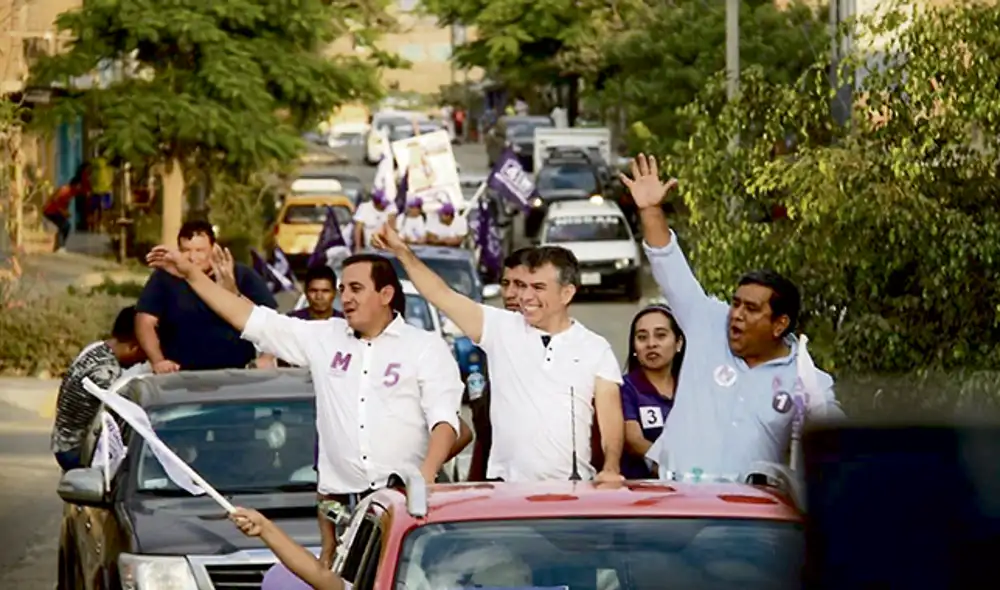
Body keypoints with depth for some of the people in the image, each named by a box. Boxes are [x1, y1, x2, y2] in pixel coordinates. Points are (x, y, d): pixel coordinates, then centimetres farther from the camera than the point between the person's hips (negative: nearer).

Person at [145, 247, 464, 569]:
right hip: (341, 501, 4)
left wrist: (425, 479, -22)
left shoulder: (426, 348, 3)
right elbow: (254, 320, 15)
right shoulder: (324, 339, 14)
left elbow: (444, 419, -5)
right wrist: (192, 274, 11)